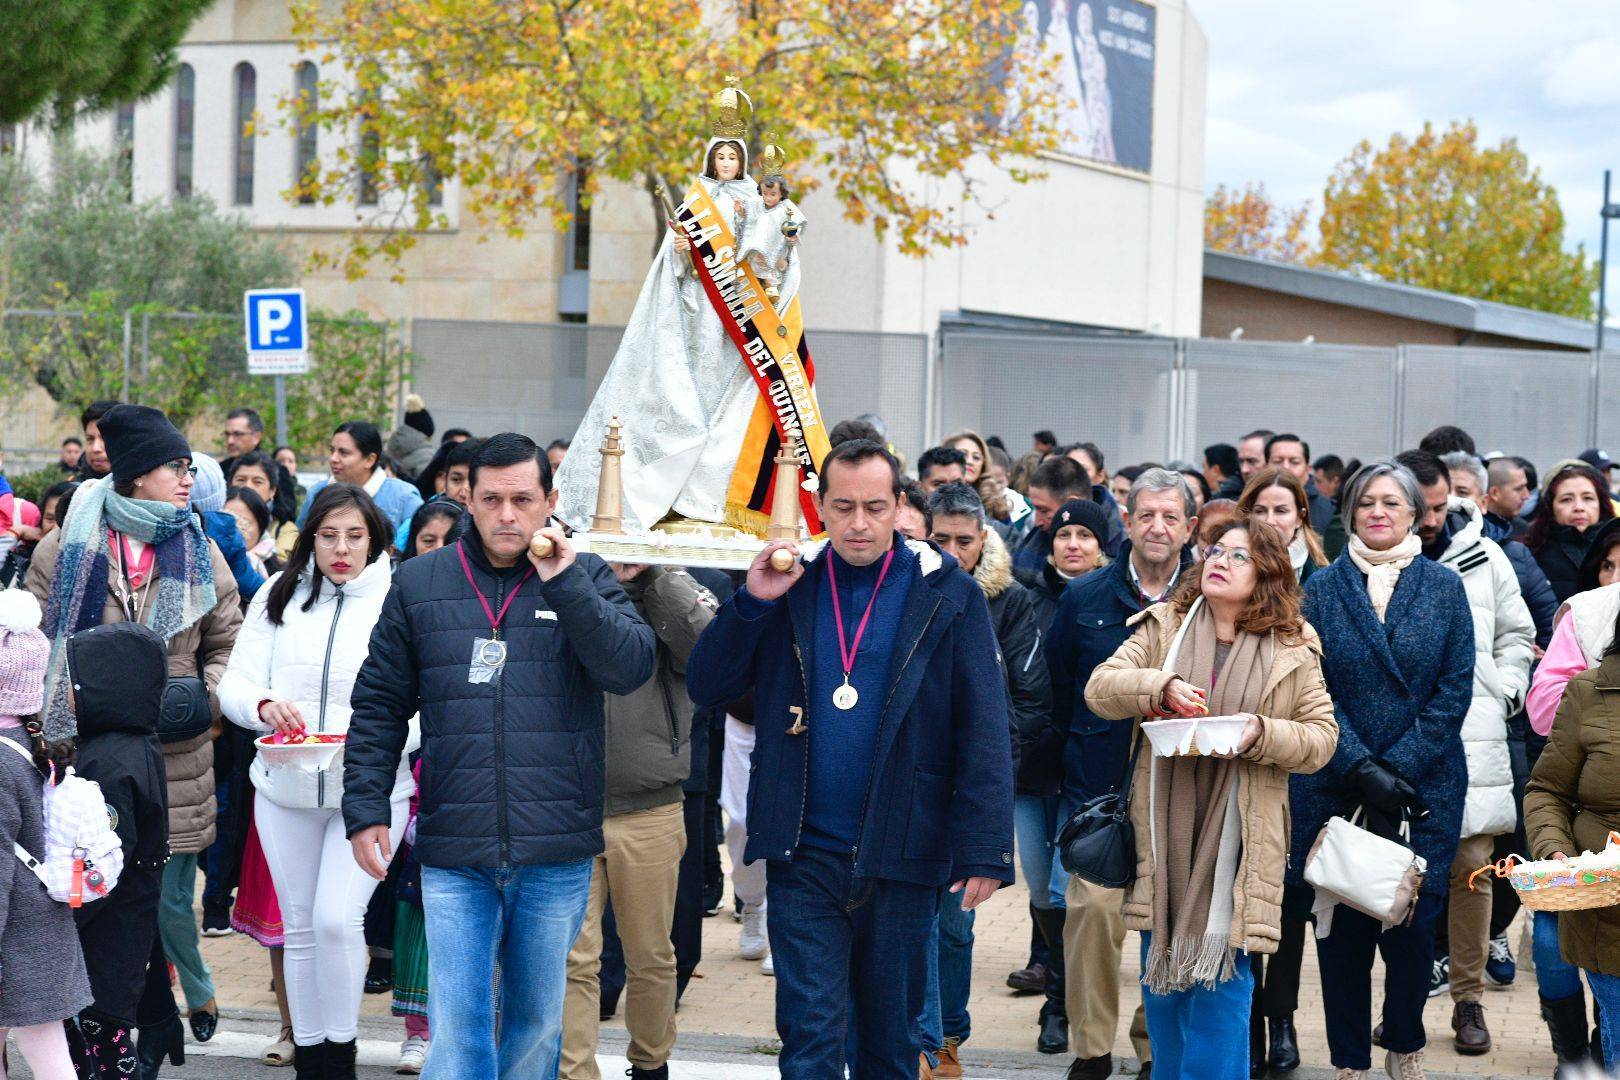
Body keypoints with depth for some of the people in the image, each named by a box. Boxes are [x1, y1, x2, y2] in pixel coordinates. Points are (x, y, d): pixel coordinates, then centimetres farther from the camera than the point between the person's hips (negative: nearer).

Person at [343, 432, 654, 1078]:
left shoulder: (585, 579, 5)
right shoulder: (419, 583, 7)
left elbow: (631, 667, -11)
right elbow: (378, 706, 9)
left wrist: (563, 583, -14)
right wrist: (365, 809, 1)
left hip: (557, 854, 1)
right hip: (454, 855, 0)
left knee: (539, 1016, 13)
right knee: (456, 1025, -7)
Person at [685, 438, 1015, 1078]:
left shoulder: (947, 595, -2)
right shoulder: (788, 587, 5)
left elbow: (983, 732, -5)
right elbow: (706, 688, 3)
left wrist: (985, 852, -11)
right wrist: (751, 604, -12)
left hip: (900, 858, -1)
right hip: (804, 857, 1)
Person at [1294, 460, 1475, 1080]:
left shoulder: (1444, 587, 4)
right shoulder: (1323, 588, 4)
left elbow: (1455, 689, -1)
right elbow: (1314, 690, -2)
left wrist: (1399, 767, -10)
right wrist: (1362, 770, -13)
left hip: (1425, 788, 0)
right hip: (1335, 788, 0)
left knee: (1412, 923, -1)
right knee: (1342, 925, 1)